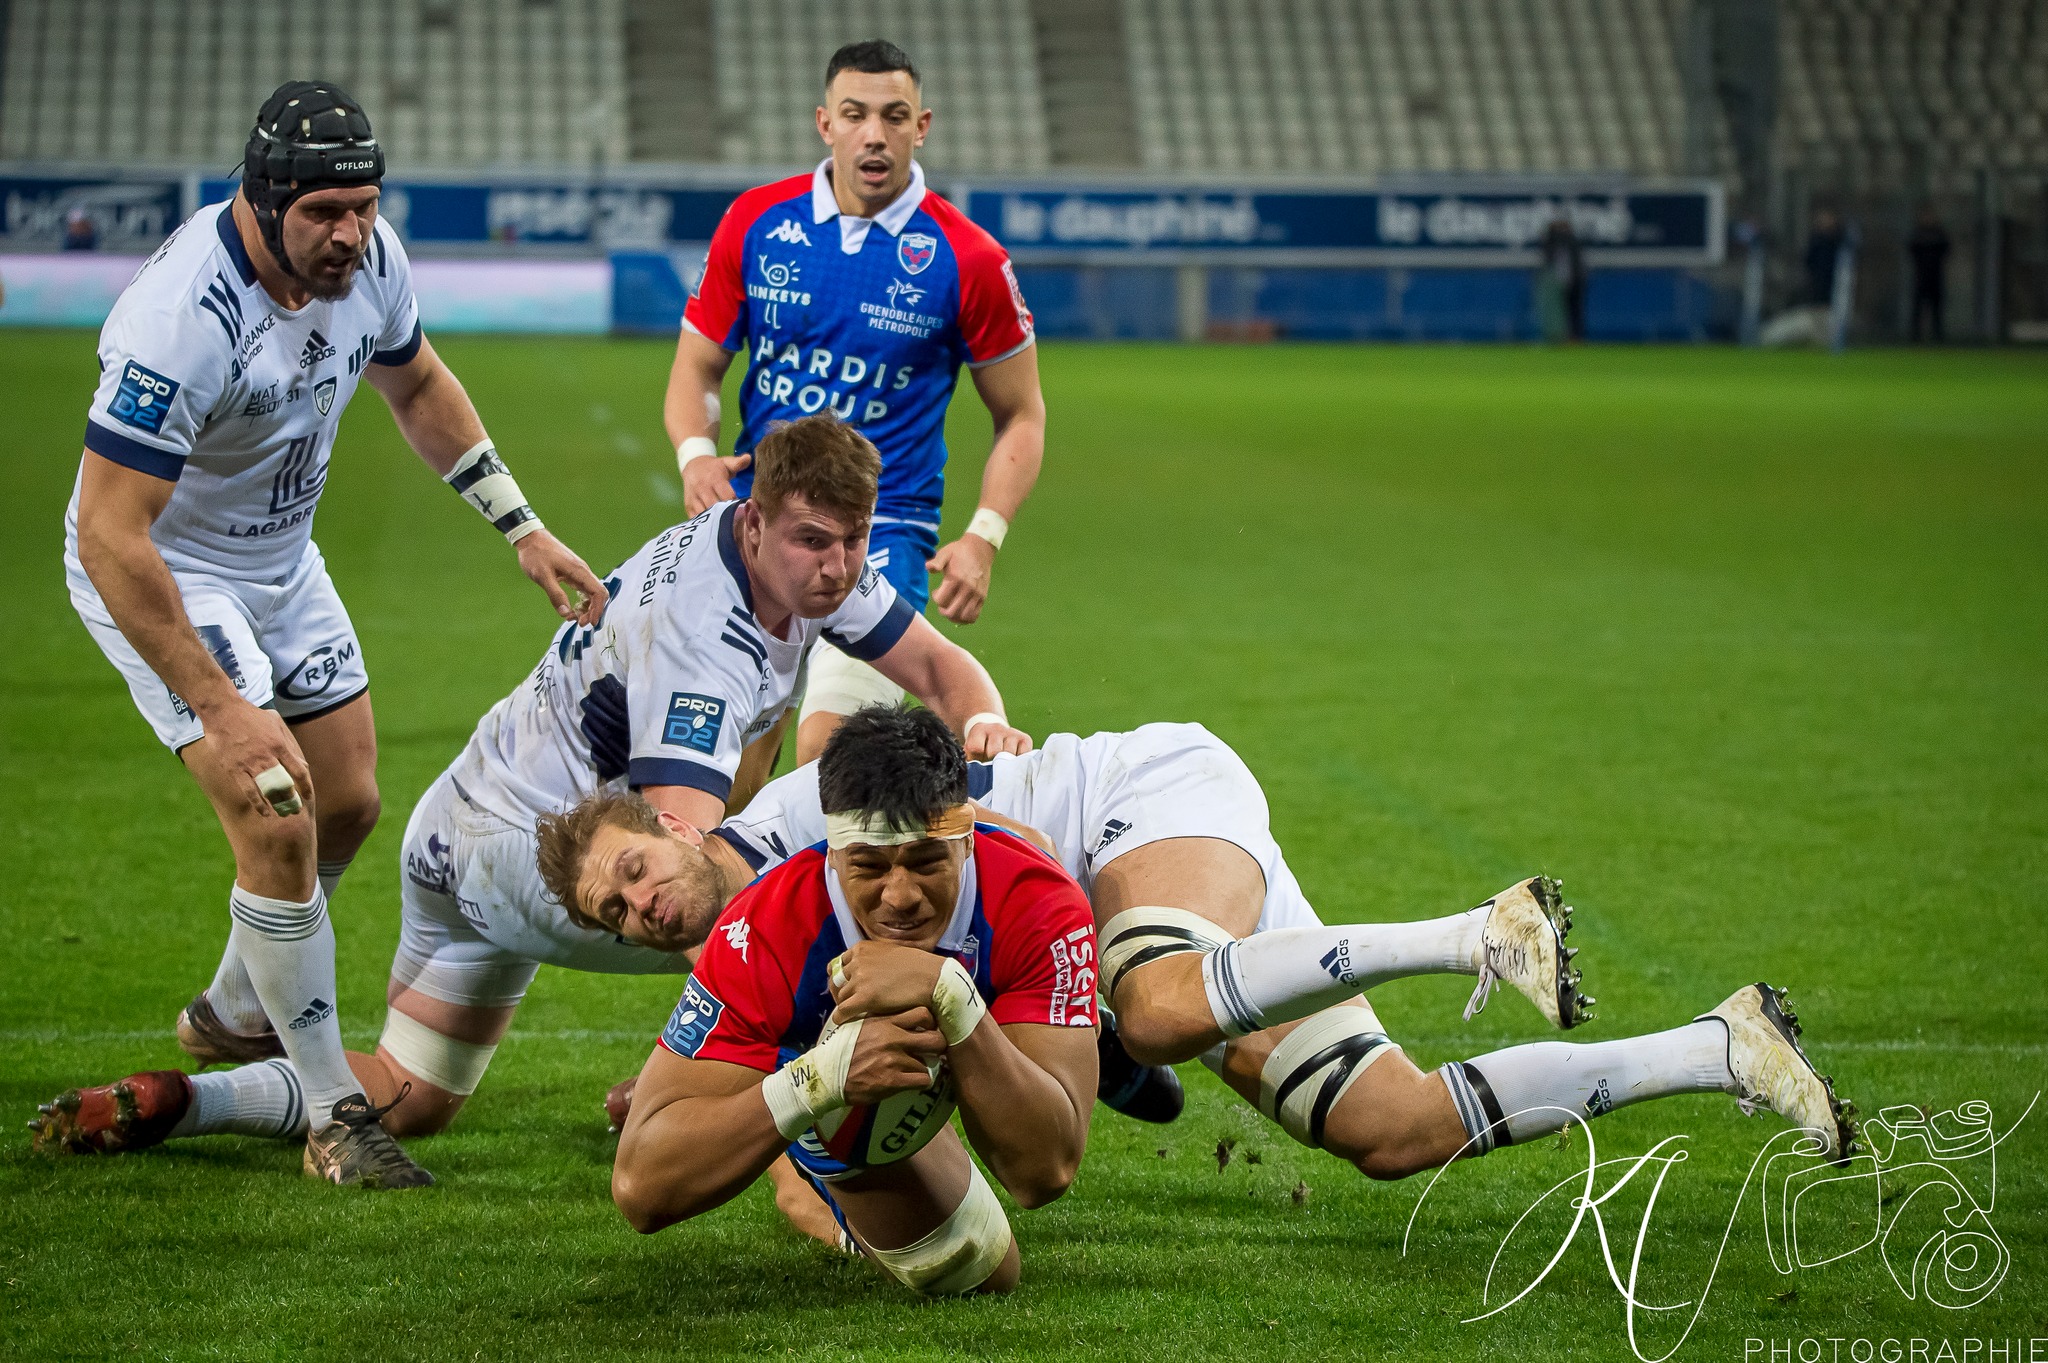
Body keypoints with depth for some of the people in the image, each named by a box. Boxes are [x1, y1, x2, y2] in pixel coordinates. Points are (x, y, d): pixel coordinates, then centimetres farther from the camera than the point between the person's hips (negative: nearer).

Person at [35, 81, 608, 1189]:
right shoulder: (182, 319, -37)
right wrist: (221, 710, -35)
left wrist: (522, 528, 6)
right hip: (160, 577, -8)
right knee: (277, 821, -18)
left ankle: (236, 1013, 42)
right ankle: (333, 1116, -6)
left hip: (279, 556, 8)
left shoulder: (368, 259, -14)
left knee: (347, 806, 16)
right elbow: (110, 537, -35)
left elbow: (414, 385, 11)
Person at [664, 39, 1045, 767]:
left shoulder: (965, 258, -5)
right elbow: (697, 367, 11)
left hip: (882, 534, -3)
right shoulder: (756, 222, 2)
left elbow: (1021, 416, 4)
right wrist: (696, 454, -10)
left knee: (826, 749, -19)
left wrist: (984, 536, -9)